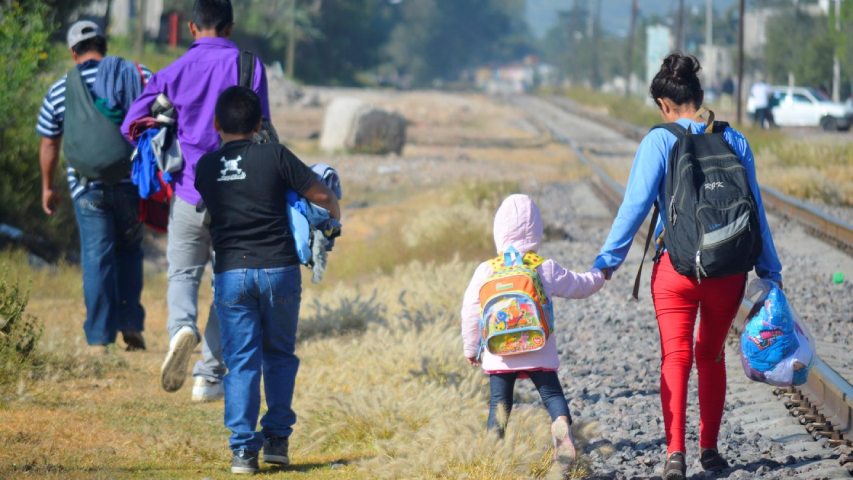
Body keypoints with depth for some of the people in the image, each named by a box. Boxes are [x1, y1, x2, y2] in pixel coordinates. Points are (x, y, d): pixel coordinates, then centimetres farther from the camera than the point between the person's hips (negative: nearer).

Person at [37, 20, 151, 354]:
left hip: (87, 186, -1)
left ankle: (99, 338, -1)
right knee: (129, 250, 18)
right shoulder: (137, 75, 3)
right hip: (131, 183, 1)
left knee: (97, 258, 1)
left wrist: (47, 187, 22)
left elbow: (49, 143, 10)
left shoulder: (59, 92, 4)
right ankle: (131, 323, 11)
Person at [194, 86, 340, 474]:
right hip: (278, 268, -1)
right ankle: (277, 438, 12)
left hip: (230, 273, 1)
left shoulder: (205, 168, 5)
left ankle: (243, 449, -3)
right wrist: (334, 217, 21)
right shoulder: (274, 157, -3)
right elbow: (322, 195, 0)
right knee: (279, 355, 15)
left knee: (241, 362, 3)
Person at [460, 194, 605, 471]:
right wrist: (599, 276, 33)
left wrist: (471, 348, 14)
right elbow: (579, 286, 12)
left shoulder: (486, 272, -2)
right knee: (551, 393, 3)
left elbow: (470, 312, 1)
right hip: (539, 353, 0)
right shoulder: (547, 270, -2)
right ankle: (561, 426, -24)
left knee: (500, 400, 8)